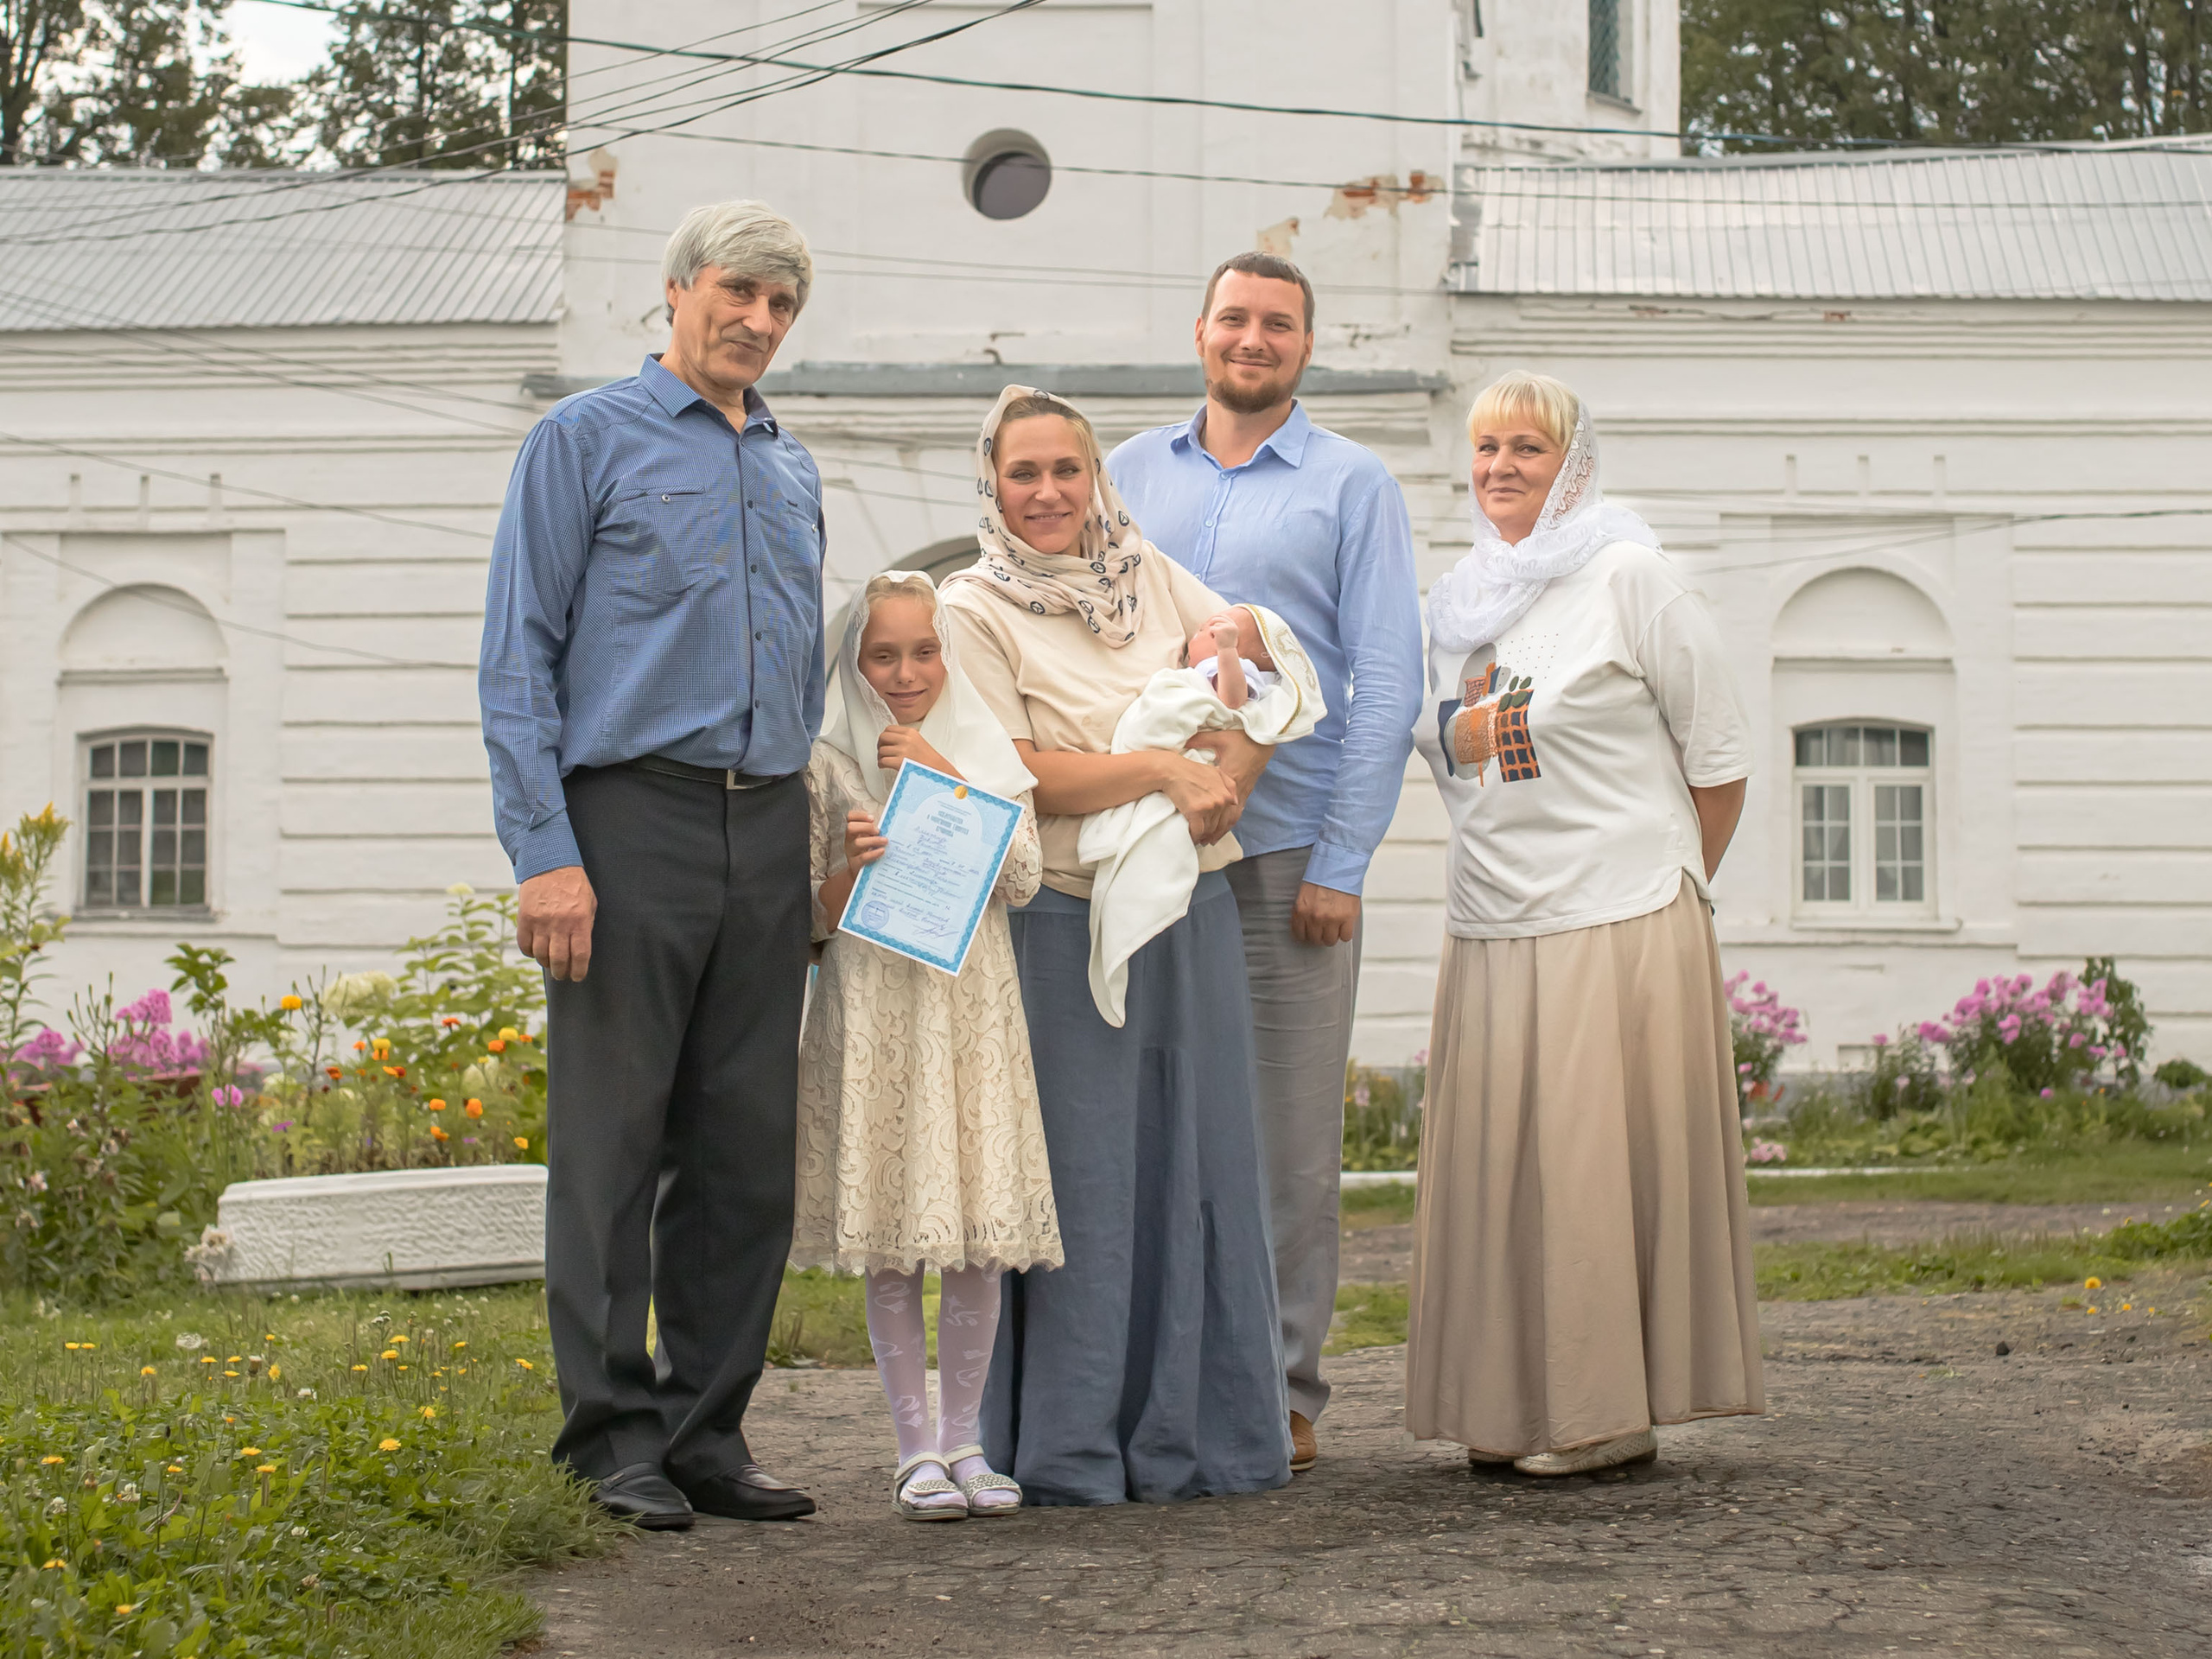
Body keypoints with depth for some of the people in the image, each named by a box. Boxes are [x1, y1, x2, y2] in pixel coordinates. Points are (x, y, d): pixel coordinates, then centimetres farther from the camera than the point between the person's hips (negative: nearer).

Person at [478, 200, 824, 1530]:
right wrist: (544, 851, -13)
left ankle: (707, 1428, 12)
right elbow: (518, 659, -4)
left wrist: (815, 827, 14)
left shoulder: (794, 469, 20)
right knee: (610, 1141, -3)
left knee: (748, 1146, 5)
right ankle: (615, 1436, 3)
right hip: (632, 819, -5)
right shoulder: (588, 439, 3)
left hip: (767, 831, 6)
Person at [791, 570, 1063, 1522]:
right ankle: (916, 1448, 8)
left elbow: (1020, 880, -3)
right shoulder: (828, 764, 3)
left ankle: (962, 1438, 13)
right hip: (872, 1009, -2)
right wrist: (855, 864, -17)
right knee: (890, 1241, 0)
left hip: (974, 1007, 2)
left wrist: (941, 779, -8)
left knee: (979, 1239, 1)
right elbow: (816, 917, 3)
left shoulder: (987, 753, 10)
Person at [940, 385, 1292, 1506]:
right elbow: (1019, 778, -11)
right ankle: (1069, 1450, 5)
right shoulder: (974, 609, -2)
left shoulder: (1152, 576, 13)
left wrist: (1223, 785, -8)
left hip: (1191, 913, 5)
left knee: (1198, 1158, 6)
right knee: (1079, 1177, -3)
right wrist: (1167, 772, -13)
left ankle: (1193, 1431, 15)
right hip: (1065, 922, -5)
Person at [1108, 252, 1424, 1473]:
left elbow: (1387, 684, 0)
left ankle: (1280, 1390, 7)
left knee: (1288, 1142, 0)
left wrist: (1340, 864, -8)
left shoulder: (1352, 487, 5)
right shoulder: (1131, 475, 14)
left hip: (1287, 853, -2)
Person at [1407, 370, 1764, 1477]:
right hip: (1489, 931, 6)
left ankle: (1614, 1412, 1)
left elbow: (1720, 754, 0)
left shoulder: (1628, 576, -4)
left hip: (1621, 927, -6)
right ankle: (1515, 1411, 12)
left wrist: (1666, 886, 7)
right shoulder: (1454, 603, 14)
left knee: (1601, 1161, -5)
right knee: (1495, 1163, 4)